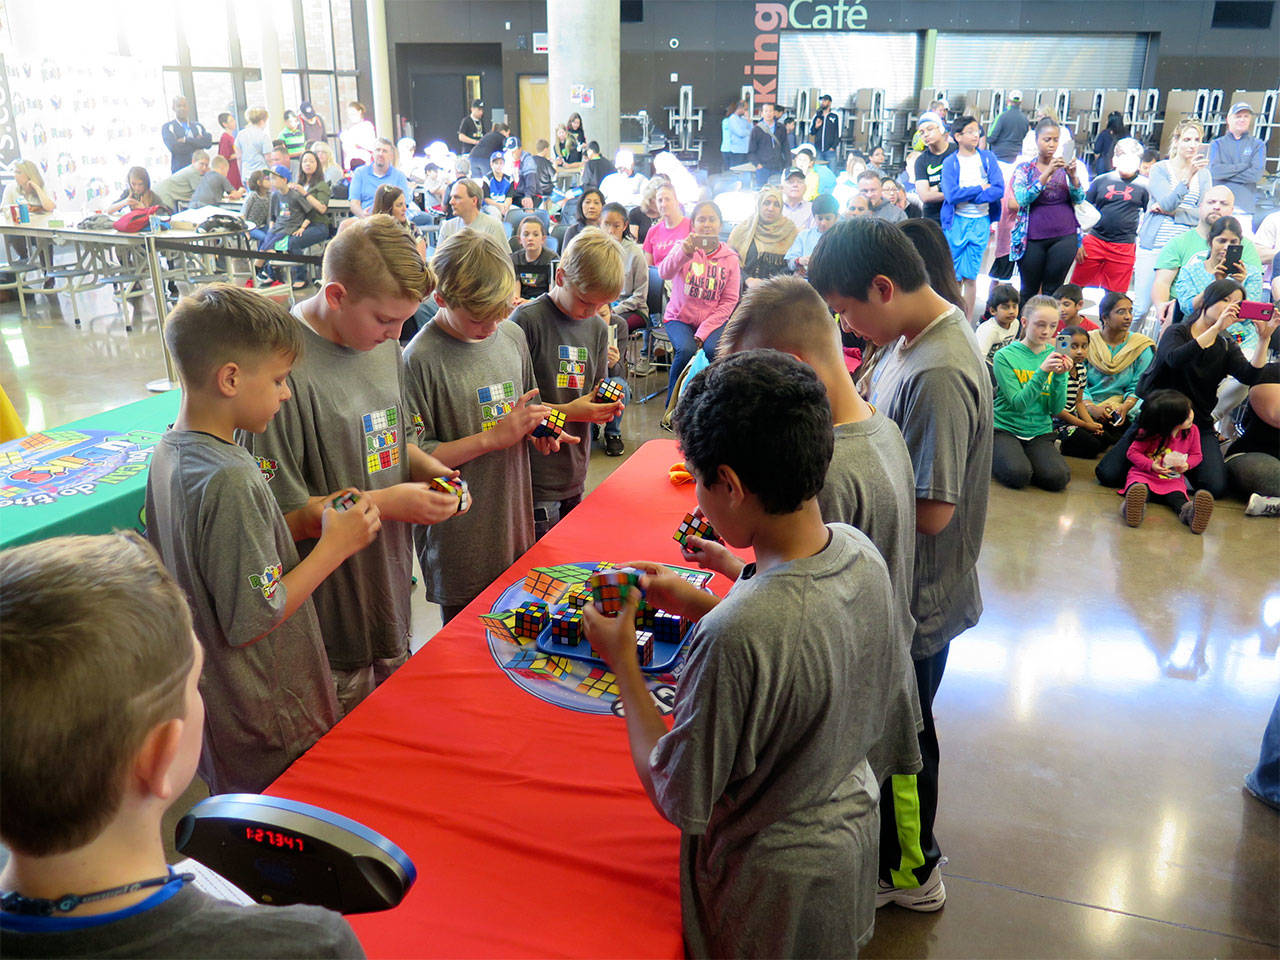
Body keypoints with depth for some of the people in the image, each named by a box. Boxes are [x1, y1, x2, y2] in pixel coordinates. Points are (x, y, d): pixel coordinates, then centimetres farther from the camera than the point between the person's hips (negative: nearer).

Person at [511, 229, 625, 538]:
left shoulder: (598, 328, 10)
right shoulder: (527, 320, -12)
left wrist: (605, 408, -5)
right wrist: (567, 411, -19)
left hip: (575, 476, 7)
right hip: (535, 480, -6)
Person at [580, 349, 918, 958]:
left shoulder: (734, 637, -39)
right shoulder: (862, 556, -14)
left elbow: (677, 801, -25)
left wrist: (622, 662, -16)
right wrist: (700, 603, 1)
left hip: (770, 894, -6)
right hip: (852, 836, 7)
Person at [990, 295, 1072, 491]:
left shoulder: (1055, 356, 4)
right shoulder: (1005, 356, -9)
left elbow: (1056, 409, -1)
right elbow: (1019, 404, -16)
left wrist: (1060, 377, -18)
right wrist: (1042, 372, -27)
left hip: (1039, 432, 4)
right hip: (1005, 428, -3)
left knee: (1058, 478, -22)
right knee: (1018, 475, -29)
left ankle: (1023, 459, 7)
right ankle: (992, 456, 3)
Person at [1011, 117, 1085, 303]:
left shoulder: (1064, 168, 10)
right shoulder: (1024, 168, 3)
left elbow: (1079, 199, 4)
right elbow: (1022, 198, -13)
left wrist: (1073, 176, -14)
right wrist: (1047, 173, -21)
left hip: (1064, 237, 2)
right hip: (1032, 238, -2)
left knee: (1052, 291, 3)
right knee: (1029, 291, 5)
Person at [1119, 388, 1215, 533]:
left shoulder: (1192, 431, 2)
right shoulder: (1149, 433, -11)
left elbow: (1196, 455, 14)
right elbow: (1132, 452, -5)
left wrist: (1187, 464, -10)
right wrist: (1151, 465, -20)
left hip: (1173, 478, 3)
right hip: (1145, 474, -3)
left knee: (1177, 494, -32)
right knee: (1138, 486, -38)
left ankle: (1188, 511, -64)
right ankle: (1134, 504, -70)